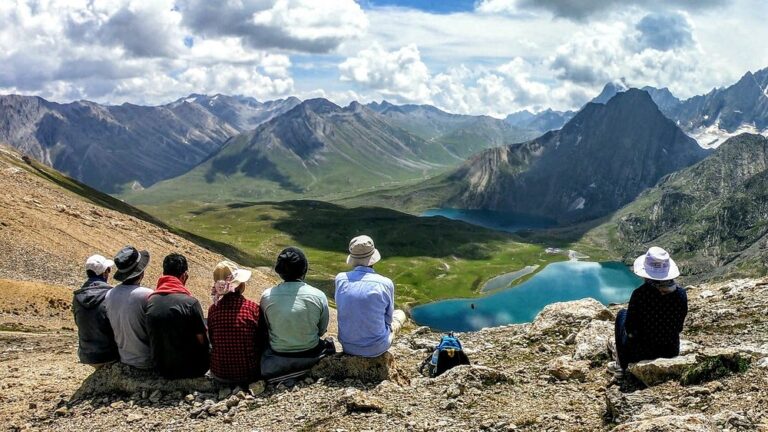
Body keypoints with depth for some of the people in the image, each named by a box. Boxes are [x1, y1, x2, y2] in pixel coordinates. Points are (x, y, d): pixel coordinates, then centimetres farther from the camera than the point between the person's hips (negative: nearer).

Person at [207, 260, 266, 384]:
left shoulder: (213, 310, -10)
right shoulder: (254, 308, -16)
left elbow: (212, 341, 4)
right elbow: (263, 341, -6)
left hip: (219, 373, 2)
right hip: (249, 373, -2)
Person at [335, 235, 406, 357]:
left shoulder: (340, 279, -11)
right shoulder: (385, 283, -18)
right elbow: (388, 318, -3)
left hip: (347, 346, 3)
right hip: (376, 348, -3)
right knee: (400, 314, 27)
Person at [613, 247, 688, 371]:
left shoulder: (640, 294, -25)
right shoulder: (680, 293, -13)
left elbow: (630, 329, -16)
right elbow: (679, 327, -1)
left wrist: (631, 332, 6)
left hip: (642, 352, -4)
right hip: (672, 351, 4)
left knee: (622, 314, 24)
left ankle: (624, 367, 35)